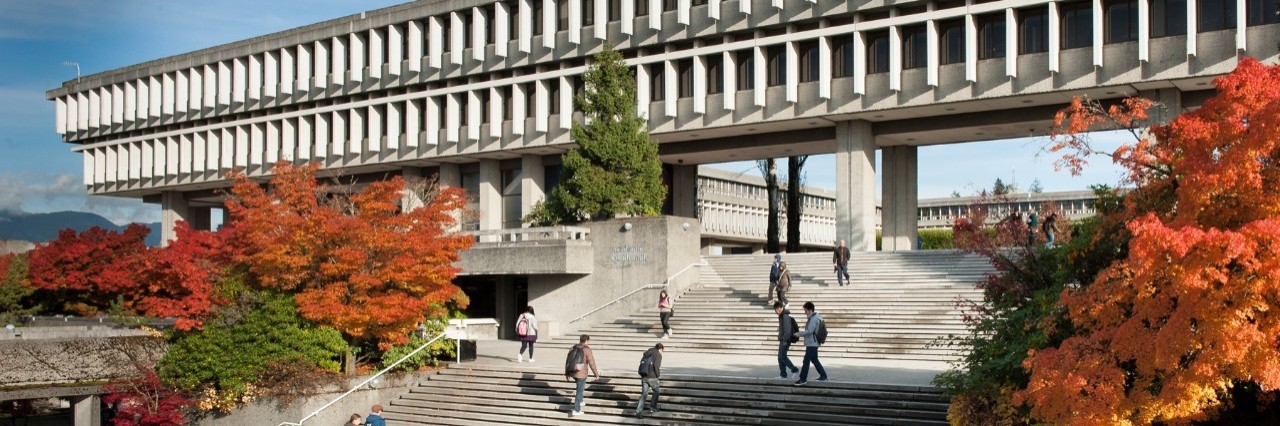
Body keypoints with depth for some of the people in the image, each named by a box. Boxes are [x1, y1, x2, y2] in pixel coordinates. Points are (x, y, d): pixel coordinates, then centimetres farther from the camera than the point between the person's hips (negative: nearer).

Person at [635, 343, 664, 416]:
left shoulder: (647, 353, 16)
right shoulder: (658, 355, -6)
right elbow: (656, 366, -19)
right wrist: (658, 375, -7)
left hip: (644, 377, 6)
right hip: (652, 377, -6)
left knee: (644, 393, 9)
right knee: (656, 391, 18)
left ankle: (639, 410, -2)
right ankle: (653, 408, 18)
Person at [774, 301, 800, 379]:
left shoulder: (785, 316, -16)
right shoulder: (781, 316, 15)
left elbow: (787, 329, -22)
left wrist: (785, 340, -22)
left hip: (785, 340, -10)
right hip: (782, 340, 10)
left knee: (782, 356, -10)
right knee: (780, 357, 9)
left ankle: (794, 370, -3)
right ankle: (783, 374, 14)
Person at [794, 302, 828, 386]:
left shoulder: (813, 319, -19)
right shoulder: (815, 317, 12)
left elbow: (809, 331, -24)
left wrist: (798, 334, -17)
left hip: (812, 343, -11)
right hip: (813, 343, 11)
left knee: (806, 361, -7)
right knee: (814, 360, 19)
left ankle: (803, 379, -4)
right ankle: (823, 376, 24)